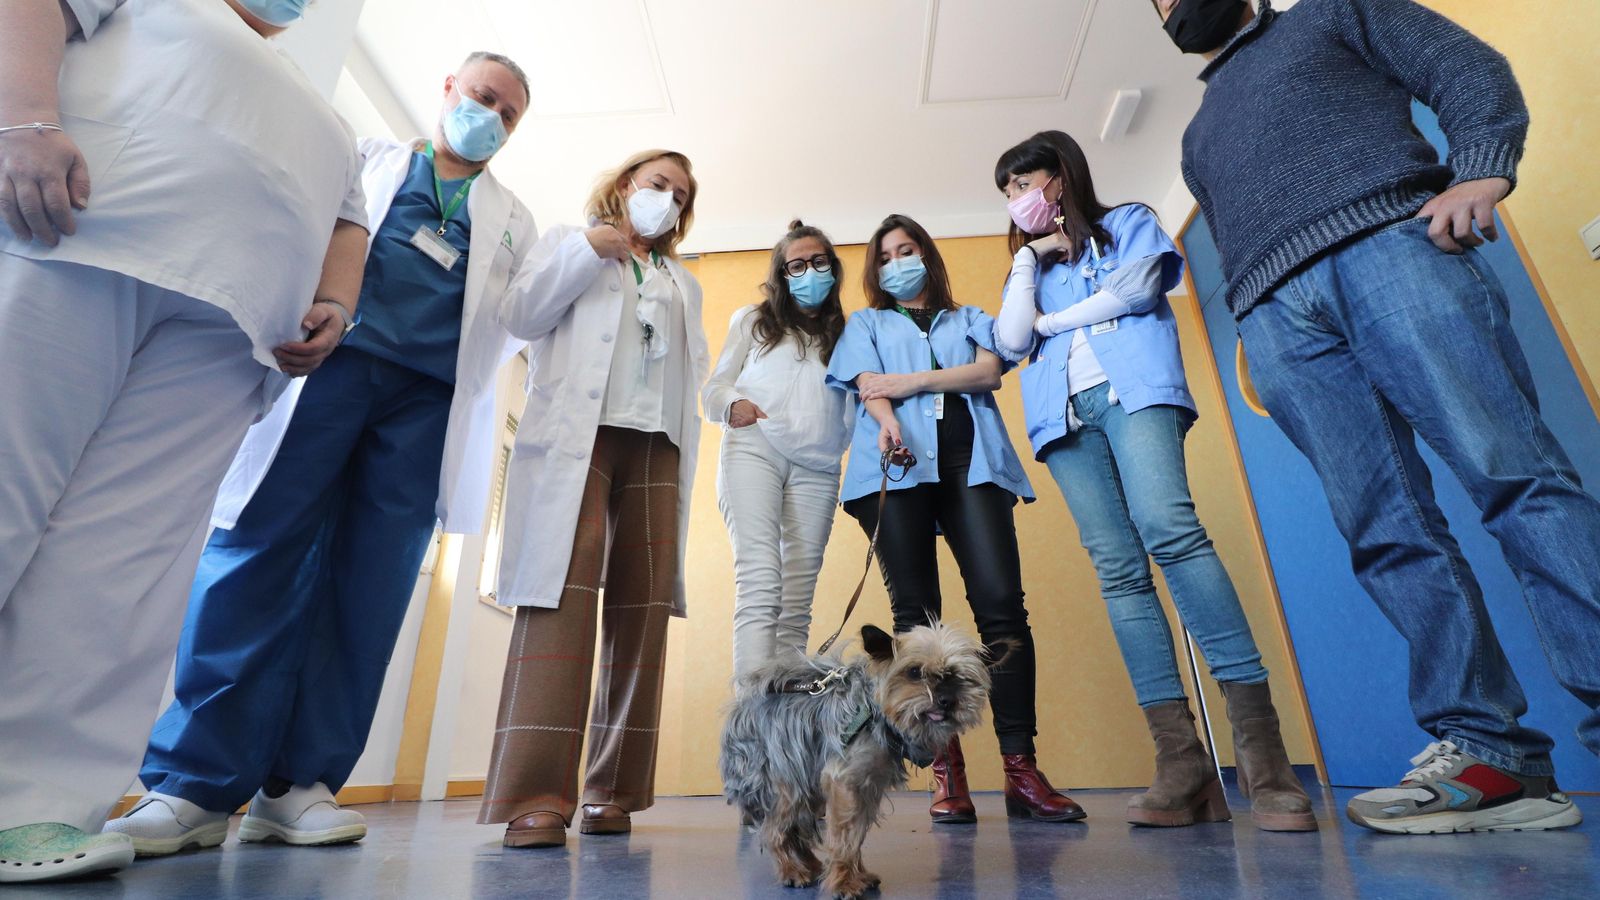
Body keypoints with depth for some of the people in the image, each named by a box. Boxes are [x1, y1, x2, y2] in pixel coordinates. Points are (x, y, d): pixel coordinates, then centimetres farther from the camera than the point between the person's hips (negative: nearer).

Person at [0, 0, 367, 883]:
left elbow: (347, 218, 26)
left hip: (223, 319, 3)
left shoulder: (326, 121, 38)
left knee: (123, 554, -10)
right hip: (78, 235, -2)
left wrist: (332, 305, 6)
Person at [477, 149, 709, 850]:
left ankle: (612, 789, -1)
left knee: (642, 606, -7)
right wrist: (589, 251, 1)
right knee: (565, 587, -20)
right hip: (577, 432, -3)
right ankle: (536, 793, -20)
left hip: (658, 443, 4)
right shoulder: (569, 242, 23)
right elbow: (521, 317, 7)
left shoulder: (682, 282, 32)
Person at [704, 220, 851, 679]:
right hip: (754, 449, -2)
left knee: (798, 600, -3)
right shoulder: (753, 321, 19)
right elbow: (714, 386, 14)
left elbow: (854, 408, 16)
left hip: (816, 467, 2)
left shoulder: (845, 336, 23)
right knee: (760, 581, -19)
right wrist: (733, 404, -10)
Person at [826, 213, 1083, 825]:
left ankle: (1021, 768, -10)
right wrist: (887, 421, -15)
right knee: (915, 611, -7)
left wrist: (912, 381, -2)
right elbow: (867, 385, 7)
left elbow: (989, 369, 8)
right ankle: (946, 769, -3)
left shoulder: (969, 318, 30)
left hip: (970, 458, 1)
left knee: (1001, 600, -14)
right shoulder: (867, 323, 27)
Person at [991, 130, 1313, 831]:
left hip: (1132, 390, -3)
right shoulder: (1028, 264, 30)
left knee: (1167, 527, -28)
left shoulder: (1130, 222, 21)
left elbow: (1137, 288, 0)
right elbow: (1011, 342, 12)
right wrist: (1030, 256, 14)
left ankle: (1259, 741, -26)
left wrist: (1050, 320, 8)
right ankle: (1182, 761, -13)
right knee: (1118, 571, -10)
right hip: (1063, 412, 4)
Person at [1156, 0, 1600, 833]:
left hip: (1388, 243, -2)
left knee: (1512, 471, -16)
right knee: (1384, 533, -8)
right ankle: (1486, 750, -7)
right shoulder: (1198, 140, 36)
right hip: (1275, 314, 3)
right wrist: (1251, 330, 11)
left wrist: (1479, 169, -9)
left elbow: (1470, 71, 12)